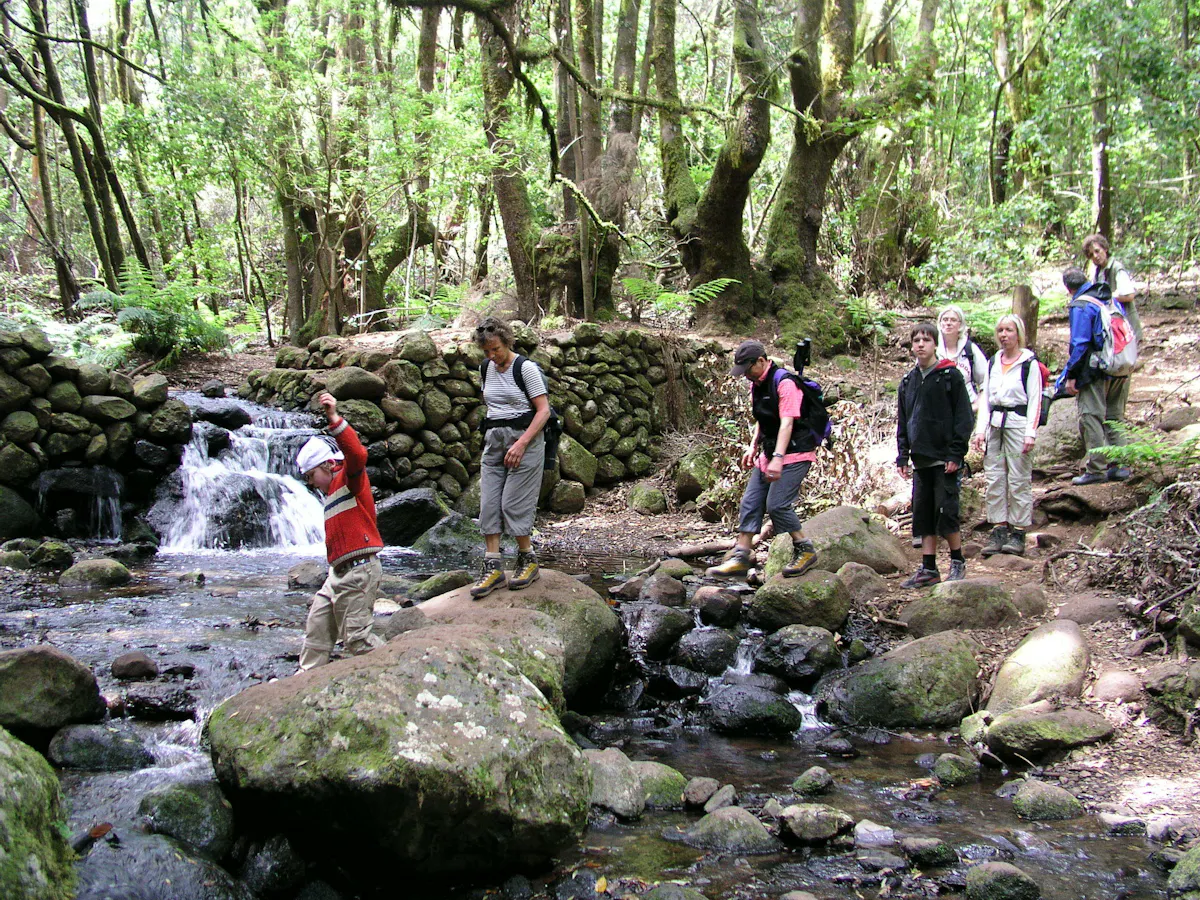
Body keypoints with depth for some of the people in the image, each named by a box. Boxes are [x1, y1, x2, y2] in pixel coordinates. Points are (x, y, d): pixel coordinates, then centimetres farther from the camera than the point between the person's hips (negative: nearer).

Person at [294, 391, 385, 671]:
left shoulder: (348, 478, -6)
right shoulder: (332, 491, 22)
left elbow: (356, 454, -29)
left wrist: (334, 419, -39)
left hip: (359, 571, -10)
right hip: (338, 572, 10)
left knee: (356, 637, -8)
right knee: (317, 627, 13)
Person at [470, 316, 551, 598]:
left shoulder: (526, 368, -9)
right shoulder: (486, 369, 11)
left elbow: (543, 410, -12)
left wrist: (521, 443, -19)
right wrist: (494, 432, 16)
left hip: (525, 438, -6)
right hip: (493, 440, 6)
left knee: (513, 503, -8)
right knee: (488, 503, -2)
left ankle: (528, 561, 8)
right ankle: (493, 567, 0)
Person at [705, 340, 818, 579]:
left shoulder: (785, 382, -18)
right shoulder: (756, 385, 10)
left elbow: (787, 423, -26)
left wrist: (778, 458, -34)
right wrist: (753, 446, 11)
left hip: (794, 454, -9)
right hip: (768, 454, 9)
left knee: (777, 505, -16)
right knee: (750, 503, 3)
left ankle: (805, 550, 2)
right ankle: (740, 558, 7)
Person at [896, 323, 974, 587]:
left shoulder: (950, 375, -3)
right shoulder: (908, 381, 13)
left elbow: (964, 417, -6)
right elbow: (902, 422, 18)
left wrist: (956, 453, -13)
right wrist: (902, 456, 10)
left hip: (944, 458, -5)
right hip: (920, 460, 6)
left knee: (946, 510, -4)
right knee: (923, 513, 6)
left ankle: (957, 562, 12)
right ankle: (928, 568, 11)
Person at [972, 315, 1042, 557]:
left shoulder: (1029, 363, -3)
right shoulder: (993, 362, 13)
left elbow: (1035, 400, -6)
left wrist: (1030, 433, -12)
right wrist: (981, 429, 5)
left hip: (1018, 424, -5)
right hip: (994, 425, 5)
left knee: (1019, 480, -3)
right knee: (994, 480, 4)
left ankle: (1018, 533, 3)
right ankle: (999, 530, 10)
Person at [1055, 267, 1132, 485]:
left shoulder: (1080, 306, -11)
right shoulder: (1112, 299, 12)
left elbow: (1079, 343, -16)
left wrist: (1071, 375, -12)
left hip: (1095, 371, -8)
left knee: (1090, 418, -4)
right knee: (1115, 417, 15)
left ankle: (1097, 469, -6)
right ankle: (1120, 465, 17)